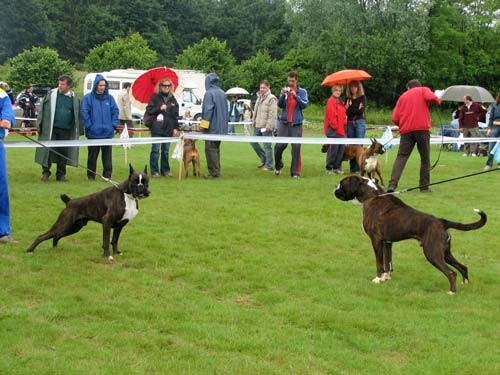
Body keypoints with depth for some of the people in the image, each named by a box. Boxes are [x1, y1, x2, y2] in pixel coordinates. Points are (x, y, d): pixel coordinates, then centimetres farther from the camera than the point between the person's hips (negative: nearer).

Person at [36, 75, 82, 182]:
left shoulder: (74, 97, 5)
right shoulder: (51, 94, -1)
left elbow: (77, 115, 12)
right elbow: (43, 110, 1)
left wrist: (79, 130, 10)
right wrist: (39, 126, -3)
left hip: (66, 130, 2)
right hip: (51, 129, -2)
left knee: (63, 152, 6)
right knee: (48, 150, -3)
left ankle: (60, 174, 17)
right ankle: (45, 172, 11)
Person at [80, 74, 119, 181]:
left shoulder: (109, 98, 7)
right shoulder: (88, 98, -2)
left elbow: (115, 111, 8)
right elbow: (84, 112, -5)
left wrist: (114, 125, 0)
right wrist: (89, 125, -8)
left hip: (108, 133, 2)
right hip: (93, 133, -2)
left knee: (107, 155, 4)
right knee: (92, 156, 5)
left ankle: (107, 175, 10)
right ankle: (91, 175, 13)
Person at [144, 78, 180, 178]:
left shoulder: (173, 99, 13)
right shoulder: (155, 97, 2)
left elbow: (176, 115, 13)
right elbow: (149, 110, -1)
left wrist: (176, 128, 7)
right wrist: (159, 108, -13)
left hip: (168, 129, 4)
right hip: (157, 129, -3)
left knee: (166, 151, 8)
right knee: (155, 150, -4)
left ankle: (165, 170, 17)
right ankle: (154, 171, 1)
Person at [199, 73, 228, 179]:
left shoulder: (209, 93, -13)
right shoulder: (222, 93, 11)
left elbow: (207, 110, -17)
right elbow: (226, 110, 16)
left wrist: (203, 125, -14)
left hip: (212, 127, -8)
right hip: (221, 128, 8)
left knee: (210, 149, -3)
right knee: (216, 148, 15)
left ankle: (214, 172, -5)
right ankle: (216, 170, 17)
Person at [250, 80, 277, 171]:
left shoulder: (271, 98, -11)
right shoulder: (259, 97, 16)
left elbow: (273, 114, -17)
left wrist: (269, 126, -20)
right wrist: (253, 121, 17)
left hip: (266, 127, -9)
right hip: (257, 126, 9)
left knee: (267, 146, -4)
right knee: (253, 142, 12)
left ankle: (269, 166, 4)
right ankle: (264, 159, 26)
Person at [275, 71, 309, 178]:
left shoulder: (302, 92, 5)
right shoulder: (284, 91, 8)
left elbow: (305, 104, -6)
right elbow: (280, 104, 0)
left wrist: (296, 96, -18)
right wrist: (283, 95, -16)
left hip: (296, 123, -1)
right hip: (284, 122, 1)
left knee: (296, 147, -4)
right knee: (280, 145, -6)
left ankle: (295, 172, 1)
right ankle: (278, 165, 20)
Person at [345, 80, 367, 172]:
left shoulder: (362, 97, 3)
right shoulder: (348, 99, 14)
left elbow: (361, 110, -9)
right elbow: (346, 111, 6)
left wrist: (350, 109, -2)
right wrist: (356, 110, -7)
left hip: (359, 122, -4)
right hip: (349, 123, 4)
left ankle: (359, 167, -10)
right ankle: (352, 167, 6)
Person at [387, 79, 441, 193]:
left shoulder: (403, 96, 20)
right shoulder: (423, 90, 14)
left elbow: (395, 118, 10)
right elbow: (431, 97, -11)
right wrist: (438, 100, 10)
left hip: (406, 130, 2)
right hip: (422, 128, -2)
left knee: (401, 157, -1)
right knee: (425, 158, 9)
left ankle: (392, 184, -16)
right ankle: (424, 187, 11)